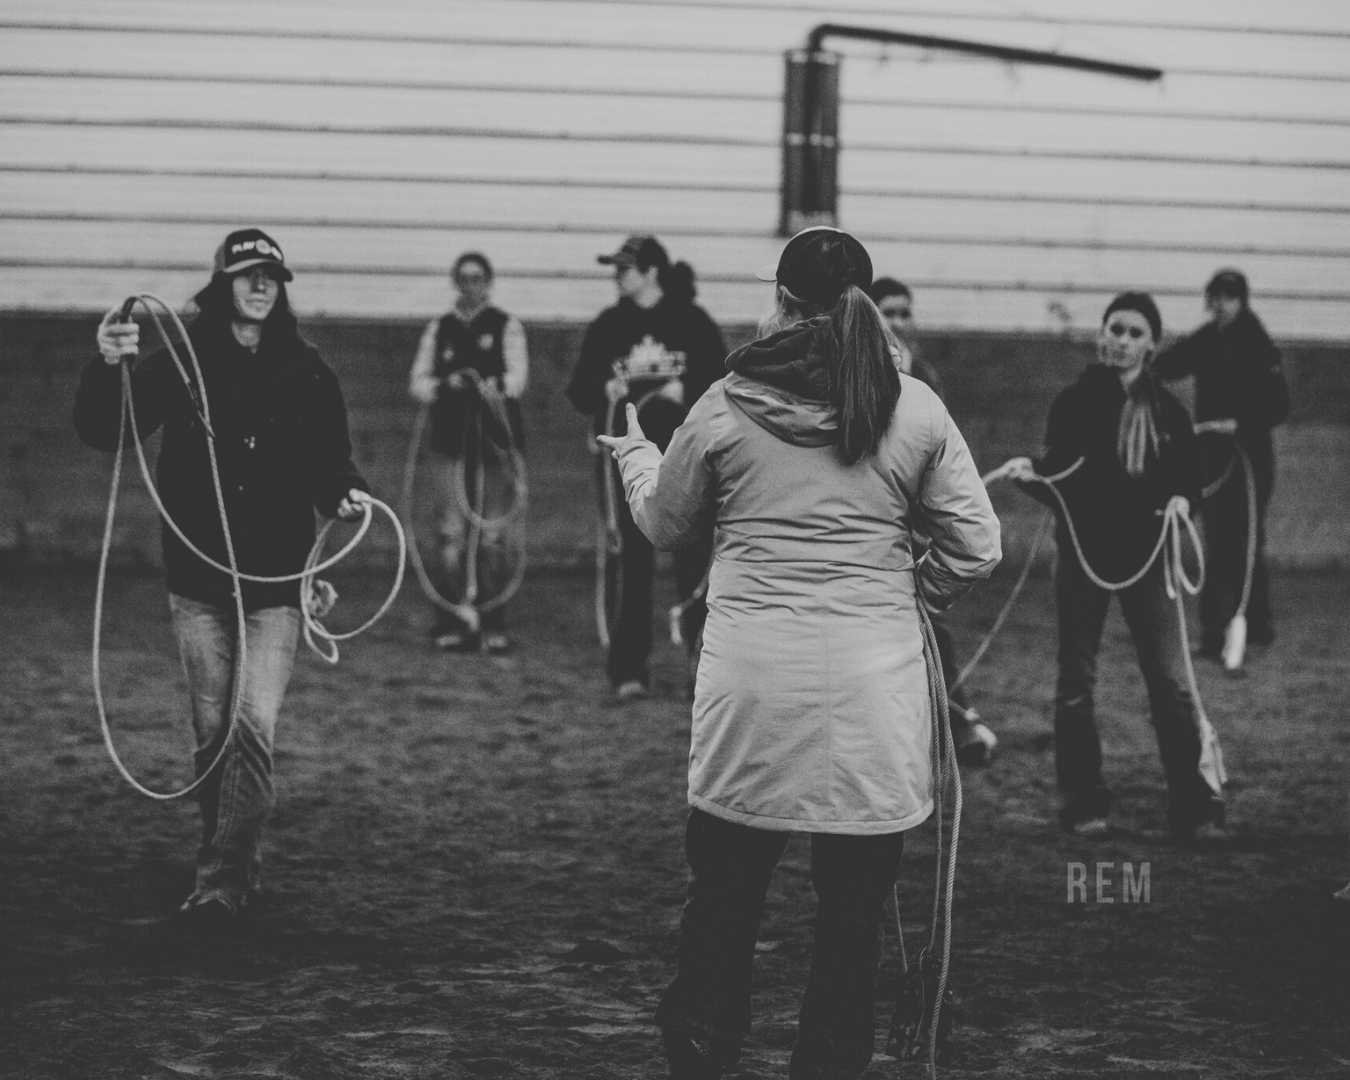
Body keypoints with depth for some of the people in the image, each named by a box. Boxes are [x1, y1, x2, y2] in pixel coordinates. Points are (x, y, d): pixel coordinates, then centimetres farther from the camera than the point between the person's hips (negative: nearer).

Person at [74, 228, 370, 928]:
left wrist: (344, 495, -11)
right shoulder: (181, 362, -1)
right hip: (197, 583, 1)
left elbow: (328, 460, 11)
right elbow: (104, 434, -10)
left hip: (275, 584, -1)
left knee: (253, 726, -12)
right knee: (212, 730, 7)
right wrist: (108, 370, -29)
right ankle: (235, 865, 24)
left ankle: (223, 880, -10)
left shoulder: (305, 372, 3)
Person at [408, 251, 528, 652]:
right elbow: (417, 381, 10)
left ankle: (493, 623, 1)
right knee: (453, 533, -3)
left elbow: (518, 374, -6)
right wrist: (445, 385, -11)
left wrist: (494, 386, -27)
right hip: (451, 439, 2)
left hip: (496, 440, -2)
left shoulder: (506, 326, 8)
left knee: (495, 534, -4)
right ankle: (454, 622, 1)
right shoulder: (438, 330, 16)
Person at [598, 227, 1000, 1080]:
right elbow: (976, 547, 2)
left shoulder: (725, 408, -1)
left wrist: (635, 451, 34)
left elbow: (665, 525, 14)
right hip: (874, 692, 0)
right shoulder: (915, 410, 0)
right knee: (854, 914, 7)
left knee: (725, 894, 12)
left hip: (752, 690, 0)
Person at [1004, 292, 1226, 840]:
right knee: (1075, 682, 4)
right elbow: (1056, 482, 2)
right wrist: (1031, 475, -19)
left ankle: (1193, 804, 5)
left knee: (1171, 682, -3)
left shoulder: (1168, 410, 3)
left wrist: (1179, 502, -12)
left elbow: (1190, 480, 9)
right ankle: (1084, 805, 14)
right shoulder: (1075, 403, 0)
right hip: (1083, 551, 0)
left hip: (1146, 555, 0)